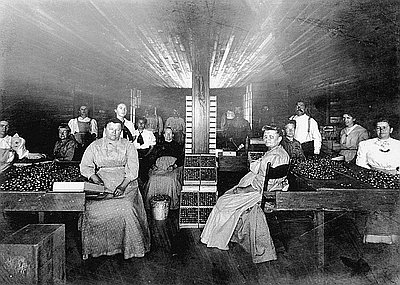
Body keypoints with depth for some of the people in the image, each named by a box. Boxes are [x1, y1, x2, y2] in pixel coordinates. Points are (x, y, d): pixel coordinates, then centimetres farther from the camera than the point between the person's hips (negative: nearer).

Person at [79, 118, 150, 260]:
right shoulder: (95, 146, 15)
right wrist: (95, 178, -10)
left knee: (125, 209, -25)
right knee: (92, 208, -23)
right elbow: (85, 166, 9)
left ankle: (131, 247, -11)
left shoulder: (128, 145, 10)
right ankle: (96, 247, -7)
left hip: (125, 183, -1)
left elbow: (133, 169, 0)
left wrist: (123, 186, -14)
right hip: (102, 184, 2)